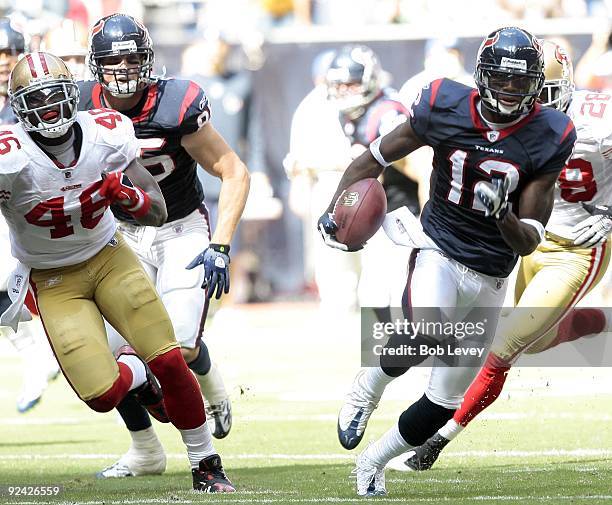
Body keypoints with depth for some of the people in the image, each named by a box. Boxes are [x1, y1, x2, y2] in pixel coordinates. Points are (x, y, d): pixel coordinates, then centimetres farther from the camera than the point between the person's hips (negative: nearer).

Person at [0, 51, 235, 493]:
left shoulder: (107, 138, -16)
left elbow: (158, 214, -11)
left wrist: (127, 195, -29)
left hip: (108, 256, 2)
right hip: (54, 281, -2)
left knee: (170, 363, -9)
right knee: (103, 396, -11)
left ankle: (206, 465, 12)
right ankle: (135, 372, 28)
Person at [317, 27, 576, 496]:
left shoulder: (547, 138, -10)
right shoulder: (445, 109, -11)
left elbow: (529, 242, -7)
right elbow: (376, 157, 4)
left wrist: (504, 215, -29)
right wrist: (336, 210, -9)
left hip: (490, 279, 3)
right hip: (439, 255, -3)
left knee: (444, 403, 9)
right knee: (427, 337, -36)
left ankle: (373, 463, 32)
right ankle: (367, 389, -7)